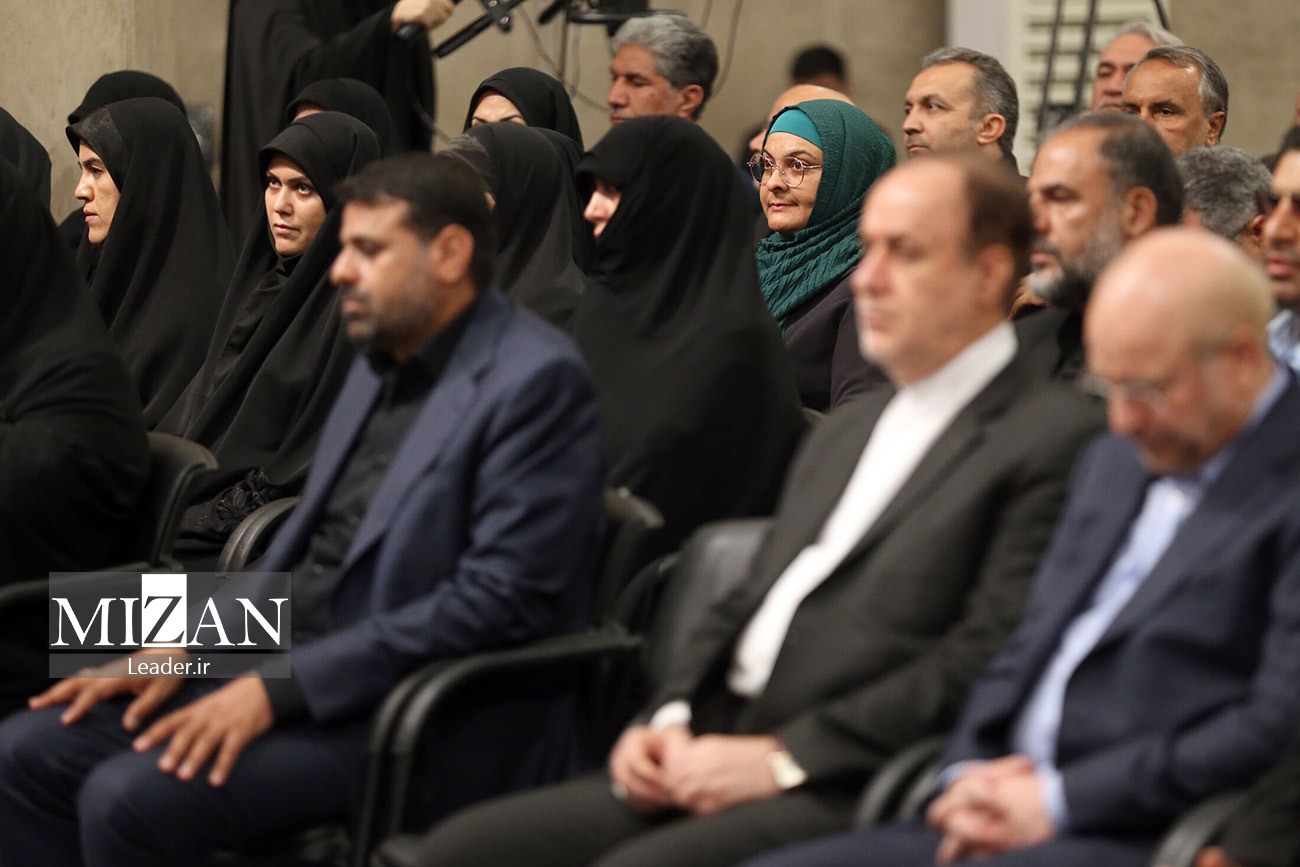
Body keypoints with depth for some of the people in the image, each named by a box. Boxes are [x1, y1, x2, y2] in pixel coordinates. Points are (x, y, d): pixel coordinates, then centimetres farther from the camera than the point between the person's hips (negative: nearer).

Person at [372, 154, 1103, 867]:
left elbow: (982, 661, -13)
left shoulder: (1057, 439, -3)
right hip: (710, 759, 8)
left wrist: (783, 757, -16)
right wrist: (669, 721, 3)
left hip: (846, 791, -8)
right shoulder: (845, 433, 27)